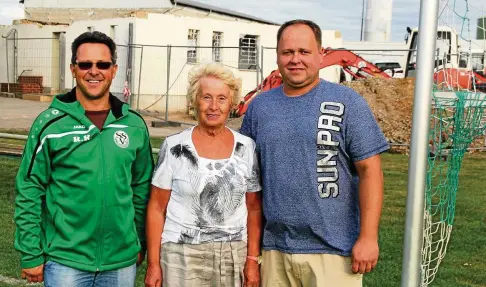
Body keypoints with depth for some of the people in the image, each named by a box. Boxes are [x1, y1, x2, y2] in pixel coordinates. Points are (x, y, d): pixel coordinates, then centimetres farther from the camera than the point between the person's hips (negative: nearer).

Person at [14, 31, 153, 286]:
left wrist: (140, 244, 10)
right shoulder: (51, 123, -7)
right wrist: (31, 255, -6)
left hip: (122, 261, 3)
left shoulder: (134, 125, 2)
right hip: (65, 260, -2)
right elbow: (29, 192, -5)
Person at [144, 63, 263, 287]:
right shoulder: (174, 147, -4)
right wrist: (153, 264, -4)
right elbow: (157, 208, -1)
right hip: (181, 254, -1)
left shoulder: (247, 148, 1)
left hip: (234, 256, 2)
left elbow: (254, 209, 6)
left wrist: (253, 259, 1)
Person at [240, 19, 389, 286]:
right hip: (274, 248, 4)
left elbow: (369, 170, -7)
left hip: (333, 248, -3)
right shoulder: (259, 105, 7)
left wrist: (368, 237, -12)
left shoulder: (347, 103, -4)